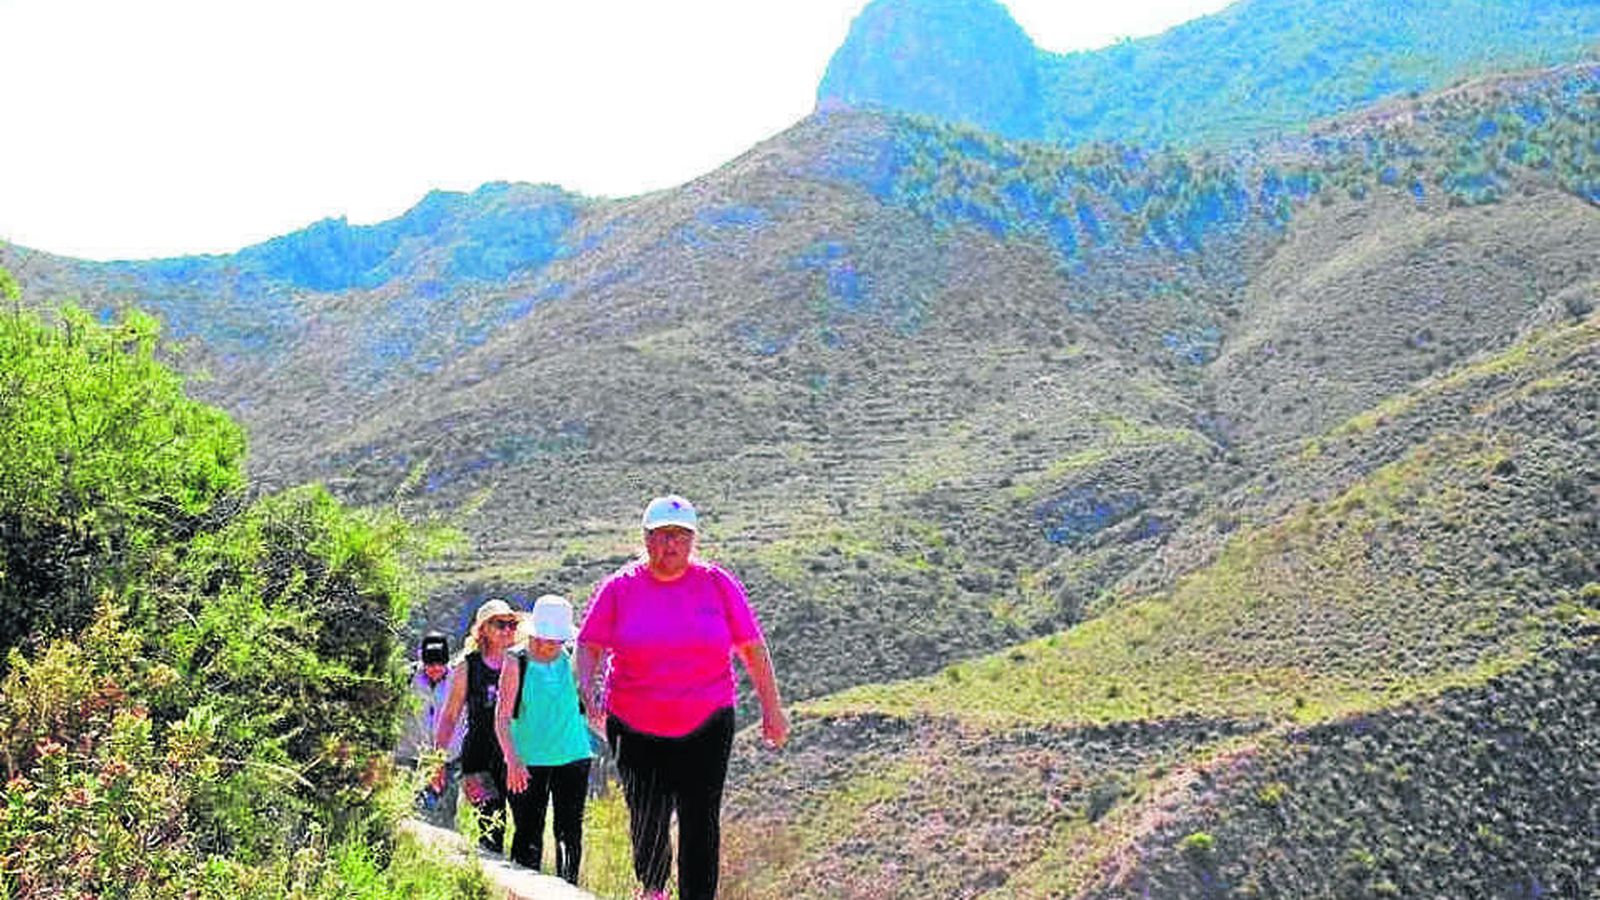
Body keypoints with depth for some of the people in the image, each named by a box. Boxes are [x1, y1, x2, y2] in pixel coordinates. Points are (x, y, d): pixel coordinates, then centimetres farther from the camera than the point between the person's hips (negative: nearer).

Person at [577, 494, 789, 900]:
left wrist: (772, 708, 6)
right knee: (647, 819, 7)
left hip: (706, 726, 0)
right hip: (636, 728, 0)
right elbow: (588, 644, 4)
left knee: (700, 822, -6)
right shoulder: (620, 587, 0)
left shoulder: (718, 583, 1)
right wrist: (588, 687, -15)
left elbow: (753, 648, 6)